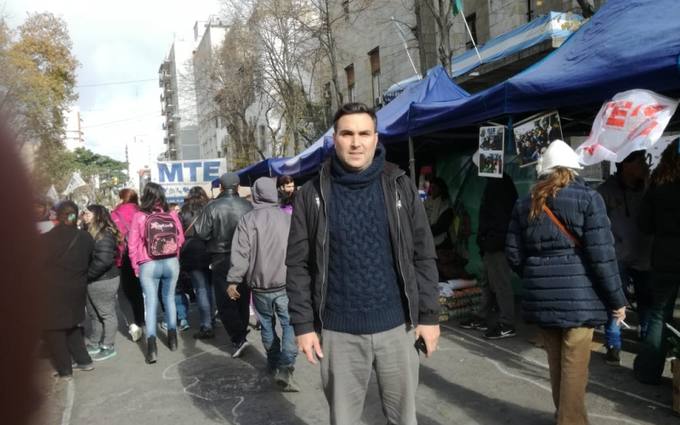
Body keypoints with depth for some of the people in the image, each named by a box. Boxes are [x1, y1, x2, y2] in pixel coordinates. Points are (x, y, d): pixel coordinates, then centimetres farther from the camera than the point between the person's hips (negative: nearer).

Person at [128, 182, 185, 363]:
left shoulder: (139, 217, -10)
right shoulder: (172, 215, -5)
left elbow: (132, 245, -6)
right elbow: (180, 239, 5)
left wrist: (136, 267, 7)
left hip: (148, 266, -2)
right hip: (171, 263, 2)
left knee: (151, 301, 2)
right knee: (169, 298, 17)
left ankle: (151, 343, -8)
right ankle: (172, 338, 25)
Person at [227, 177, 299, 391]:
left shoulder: (248, 220, -6)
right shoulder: (288, 217, -1)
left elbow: (241, 254, -10)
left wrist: (233, 280, -3)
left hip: (260, 285, 1)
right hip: (285, 284, -1)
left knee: (267, 325, 17)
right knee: (290, 325, 1)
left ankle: (274, 364, 30)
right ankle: (285, 367, -13)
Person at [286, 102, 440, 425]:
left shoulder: (400, 186, 0)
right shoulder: (312, 194, -3)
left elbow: (423, 256, 3)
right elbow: (298, 265, 0)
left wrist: (429, 315, 1)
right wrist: (303, 324, -3)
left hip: (397, 326, 1)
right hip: (338, 332, 0)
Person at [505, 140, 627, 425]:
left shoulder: (525, 203, 8)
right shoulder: (587, 198, -5)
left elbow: (514, 254, 9)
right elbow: (601, 254, -10)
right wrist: (616, 299, -2)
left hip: (541, 296, 4)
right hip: (578, 294, -4)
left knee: (556, 362, 18)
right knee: (574, 365, 4)